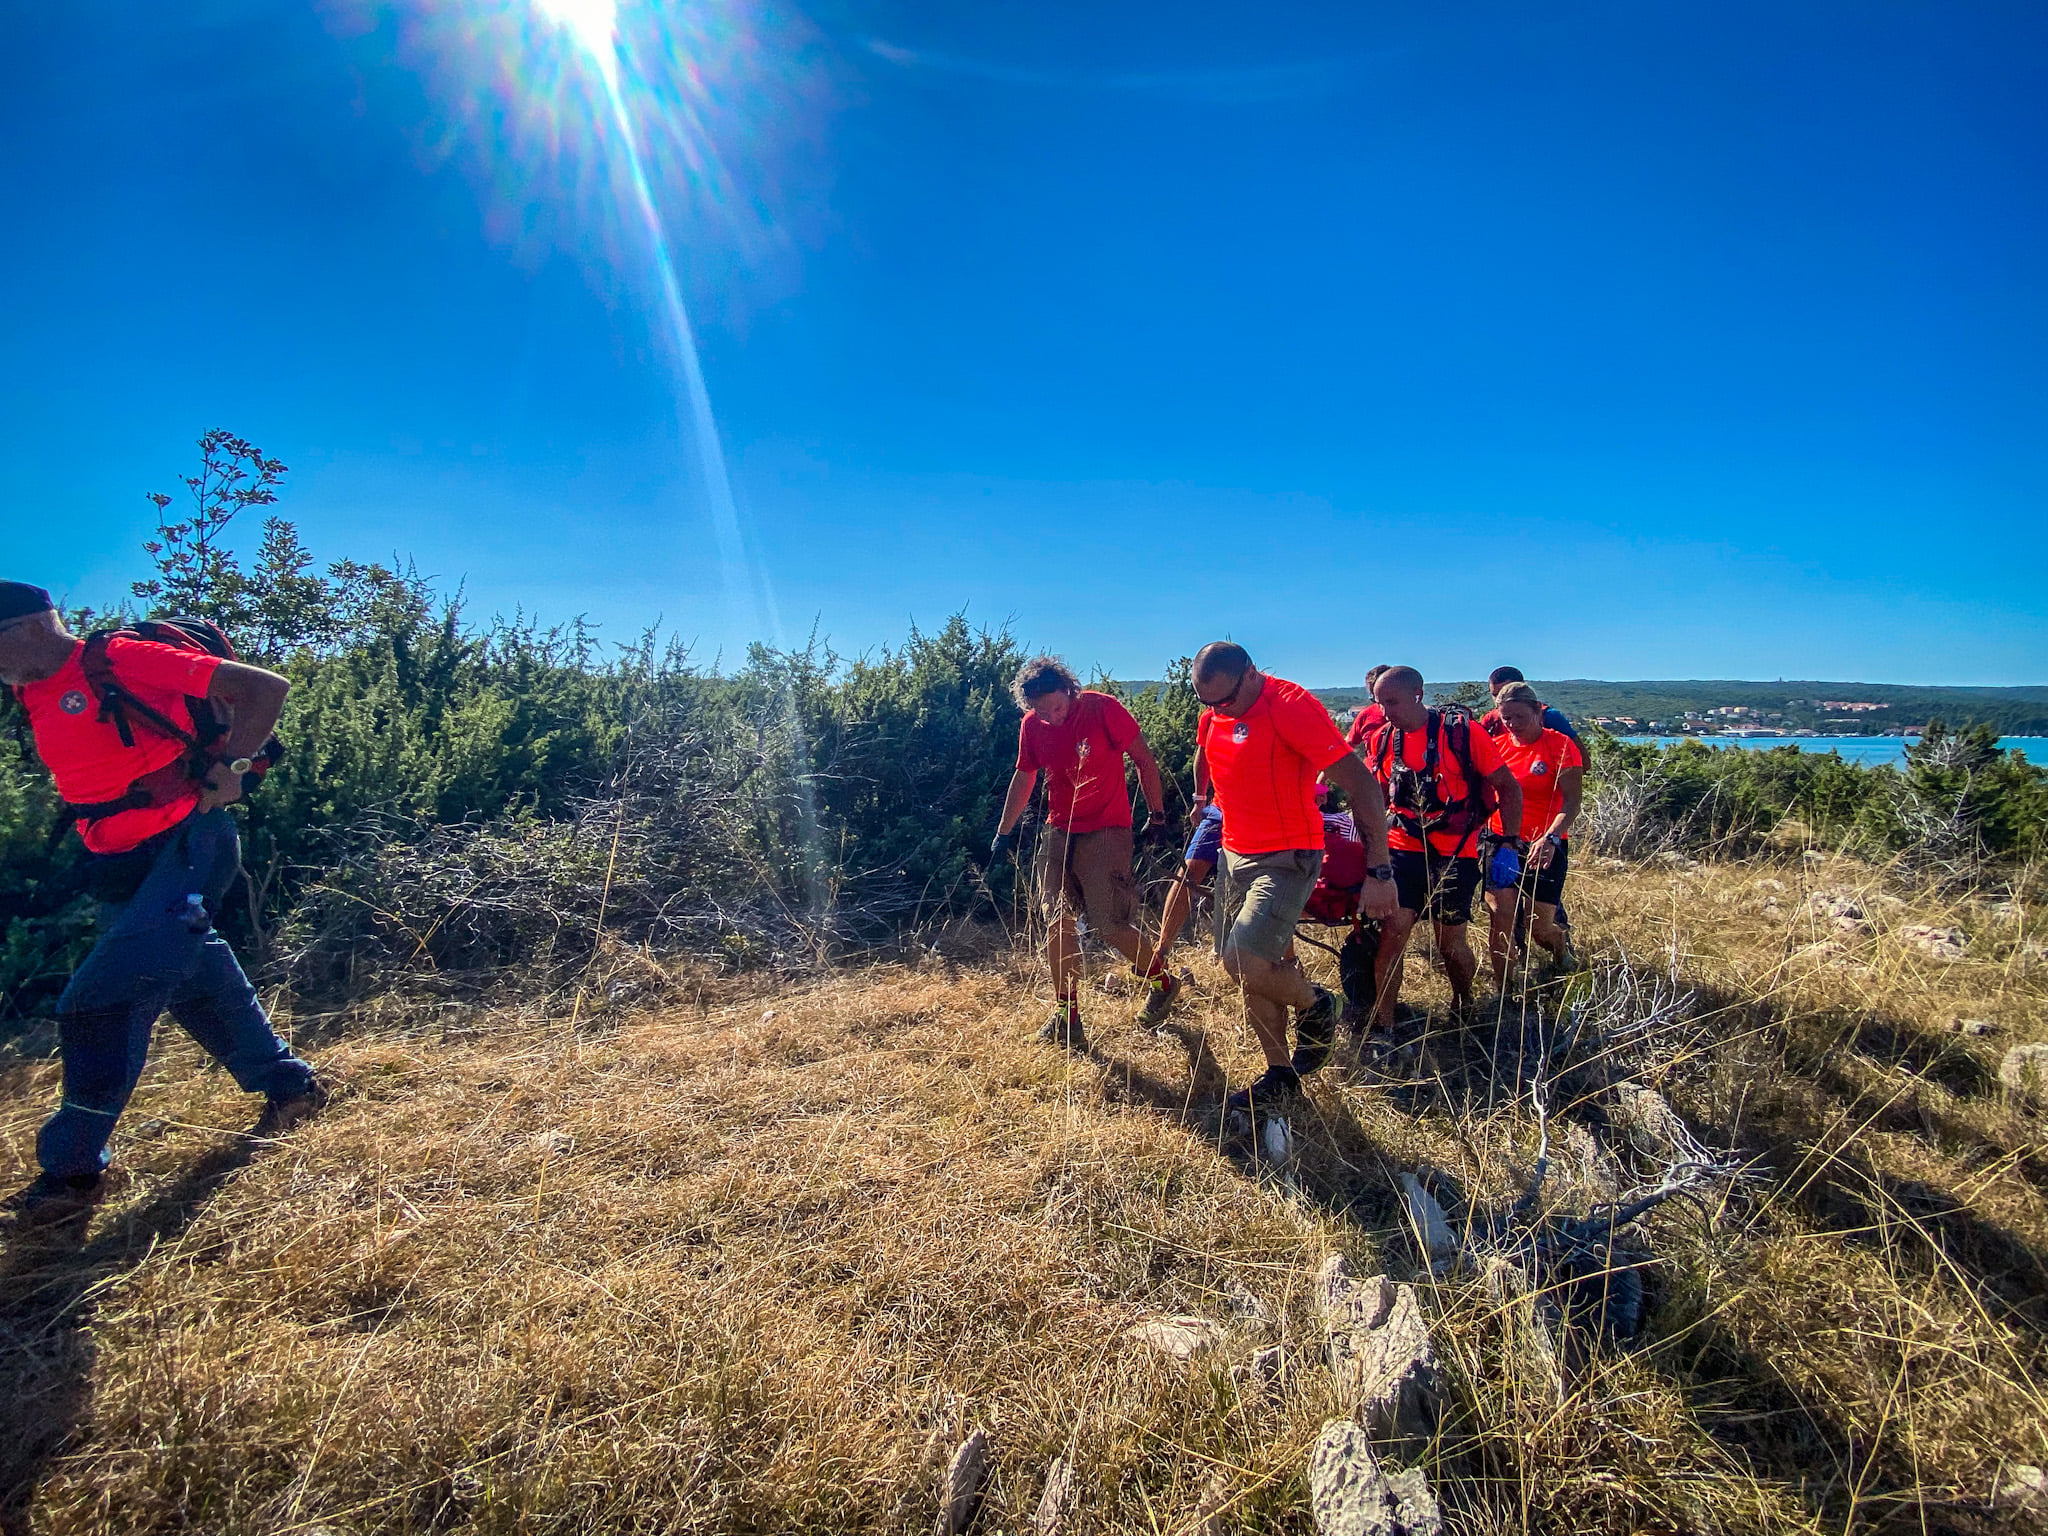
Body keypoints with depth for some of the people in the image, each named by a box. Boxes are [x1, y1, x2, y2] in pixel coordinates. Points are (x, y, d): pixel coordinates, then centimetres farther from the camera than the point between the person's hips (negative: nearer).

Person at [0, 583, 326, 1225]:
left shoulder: (122, 660, -13)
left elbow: (265, 686, -16)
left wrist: (231, 767, -19)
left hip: (187, 847, -9)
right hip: (122, 868, 9)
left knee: (102, 1001, -12)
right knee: (198, 983, 18)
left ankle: (73, 1169, -1)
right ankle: (289, 1086, 33)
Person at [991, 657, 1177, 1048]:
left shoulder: (1103, 708, -14)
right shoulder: (1031, 726, 1)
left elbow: (1143, 759, -6)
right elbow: (1024, 777, 15)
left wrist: (1157, 816, -5)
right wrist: (1004, 831, 18)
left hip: (1106, 831, -5)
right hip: (1059, 832, 5)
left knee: (1109, 925, -8)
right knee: (1056, 924, 1)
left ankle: (1162, 980, 20)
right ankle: (1066, 1015, 14)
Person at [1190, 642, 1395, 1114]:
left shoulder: (1291, 705, -20)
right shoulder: (1212, 714, 2)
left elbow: (1361, 784, -22)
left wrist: (1379, 872, -23)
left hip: (1286, 859, -7)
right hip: (1236, 855, 7)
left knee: (1244, 961, -20)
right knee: (1253, 971, 11)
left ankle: (1314, 1006, 11)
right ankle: (1280, 1076, 27)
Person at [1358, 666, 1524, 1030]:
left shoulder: (1462, 732, -11)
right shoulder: (1382, 740, 1)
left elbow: (1508, 788, -4)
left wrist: (1508, 847, -9)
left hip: (1455, 855, -2)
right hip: (1403, 850, 3)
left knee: (1450, 942, 6)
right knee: (1392, 930, -11)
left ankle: (1465, 1006, 36)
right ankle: (1381, 1026, -1)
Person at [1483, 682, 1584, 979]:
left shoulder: (1560, 745, -6)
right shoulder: (1498, 746, 5)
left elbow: (1572, 800, -13)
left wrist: (1550, 838, -29)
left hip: (1546, 847, -2)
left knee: (1539, 927, 0)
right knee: (1500, 917, -10)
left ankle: (1563, 945, 37)